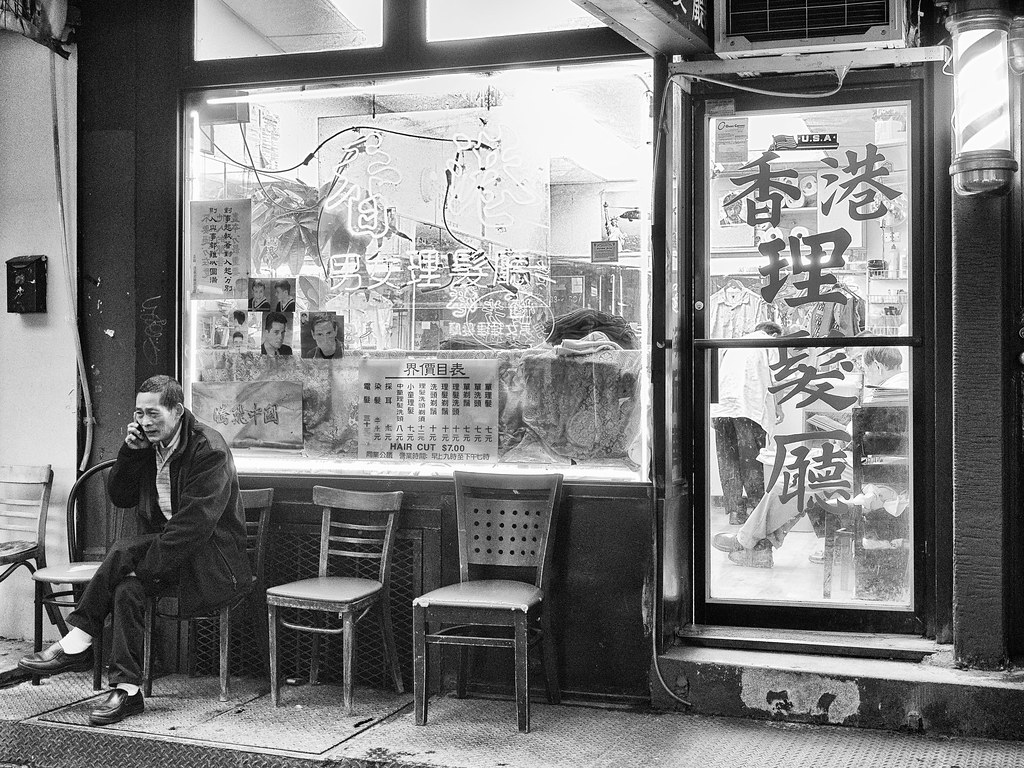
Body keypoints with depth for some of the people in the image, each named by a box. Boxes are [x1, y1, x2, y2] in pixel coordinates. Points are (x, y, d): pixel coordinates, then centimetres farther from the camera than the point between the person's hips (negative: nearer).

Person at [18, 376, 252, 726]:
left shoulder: (209, 449, -18)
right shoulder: (149, 444, 7)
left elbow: (194, 523, -25)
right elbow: (119, 497, 10)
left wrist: (145, 565, -28)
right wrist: (130, 452, -6)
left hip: (210, 557, -7)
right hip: (166, 548, 7)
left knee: (125, 551, -27)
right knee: (127, 588, -25)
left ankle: (76, 645, -17)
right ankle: (127, 690, -23)